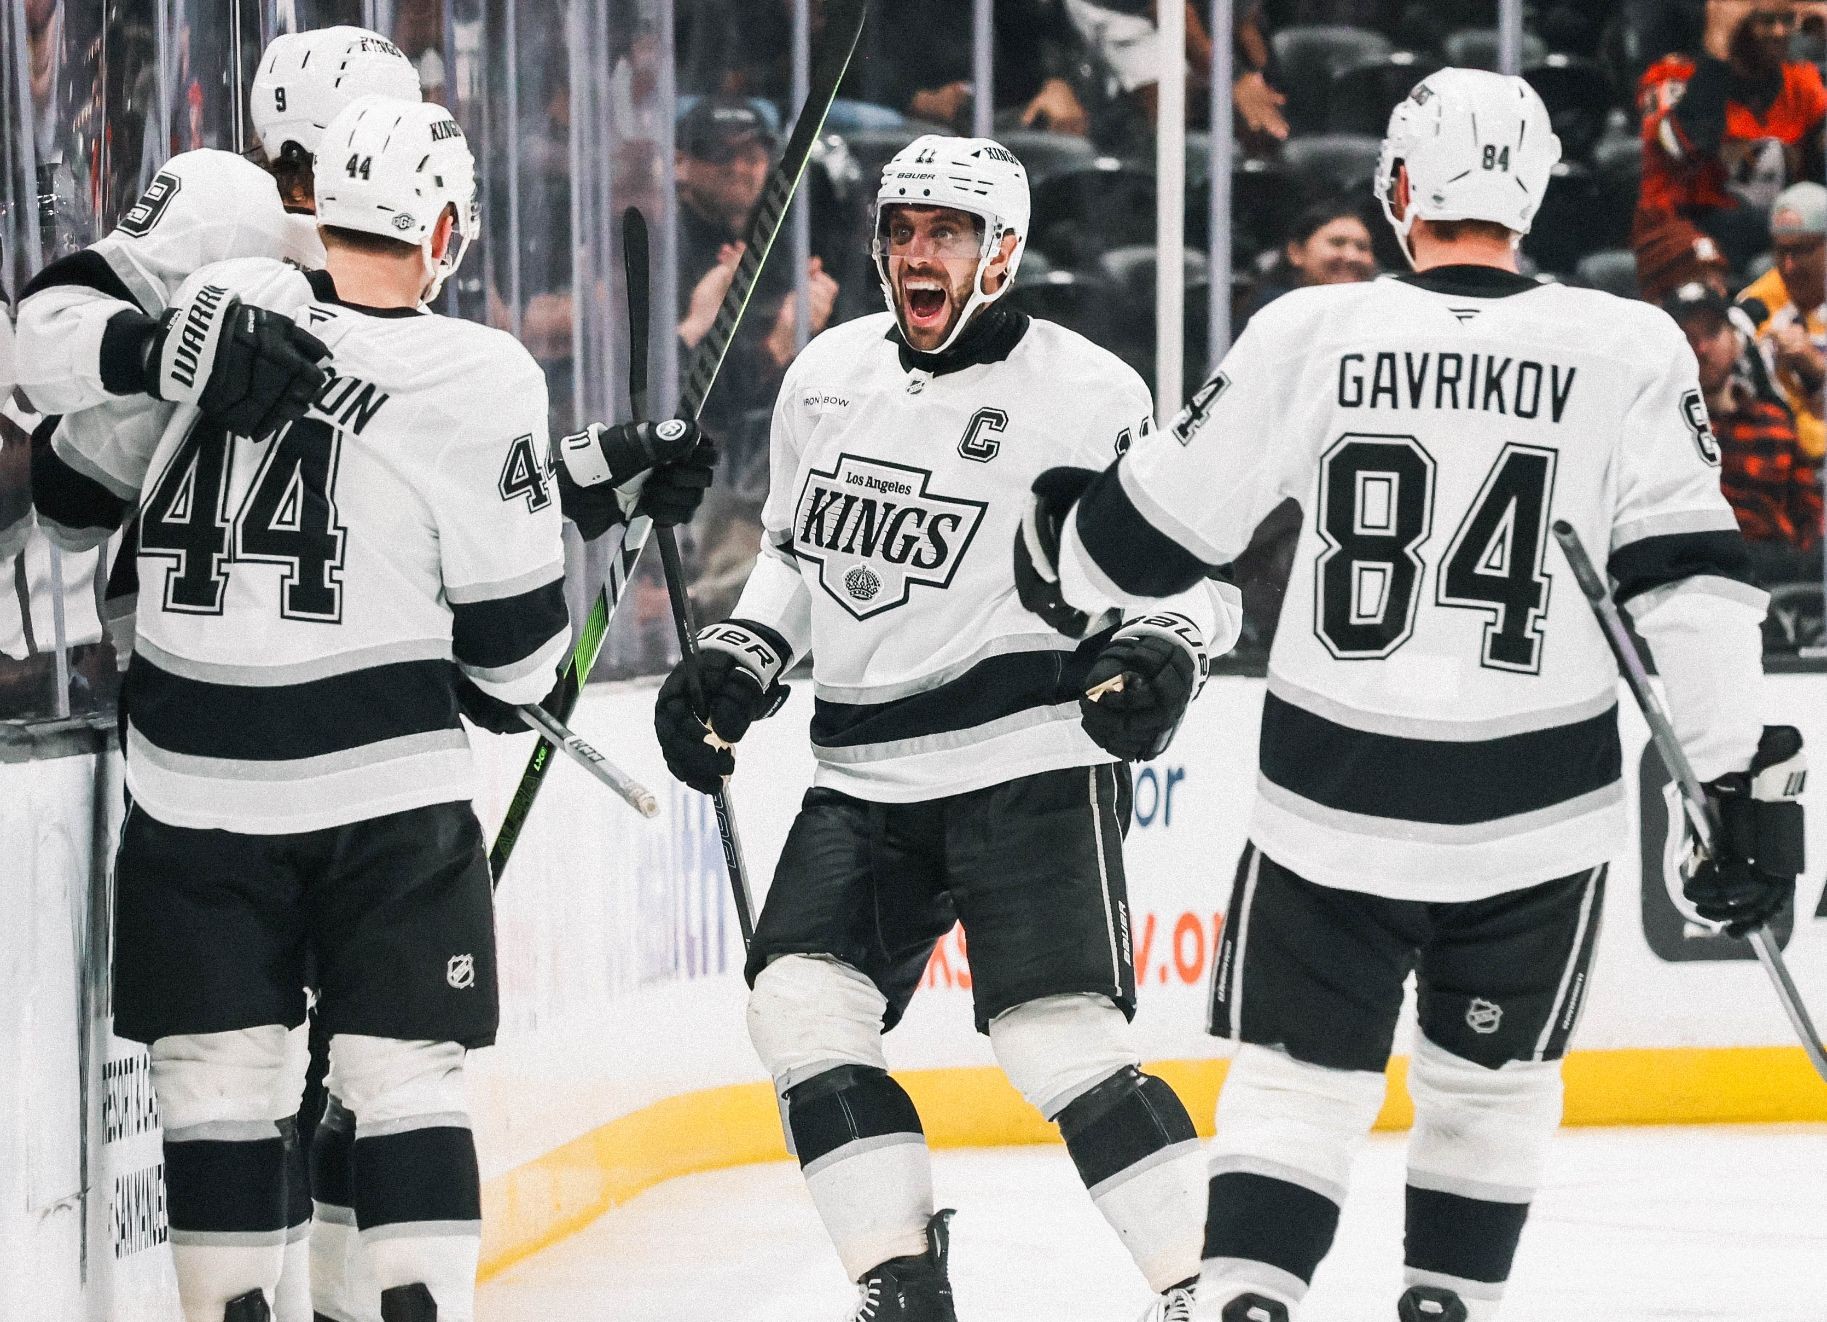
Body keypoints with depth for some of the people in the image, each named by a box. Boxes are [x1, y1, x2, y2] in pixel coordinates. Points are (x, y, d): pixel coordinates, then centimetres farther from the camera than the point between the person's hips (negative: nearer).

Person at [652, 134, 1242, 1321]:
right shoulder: (828, 376, 10)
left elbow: (1201, 560, -1)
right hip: (864, 776, 6)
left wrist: (1161, 650, -20)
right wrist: (734, 665, 11)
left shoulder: (1086, 394, -7)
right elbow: (794, 551, 24)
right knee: (801, 1006, -6)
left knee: (1062, 1042, -16)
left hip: (1030, 764, -6)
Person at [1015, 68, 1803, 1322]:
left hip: (1335, 801, 0)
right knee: (1494, 1079, 20)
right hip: (1536, 813, 1)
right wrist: (1746, 777, -6)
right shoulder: (1629, 348, -6)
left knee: (1297, 1078, 8)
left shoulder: (1310, 334, -5)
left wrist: (1058, 555, 24)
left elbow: (1157, 526, 3)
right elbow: (1689, 578, -10)